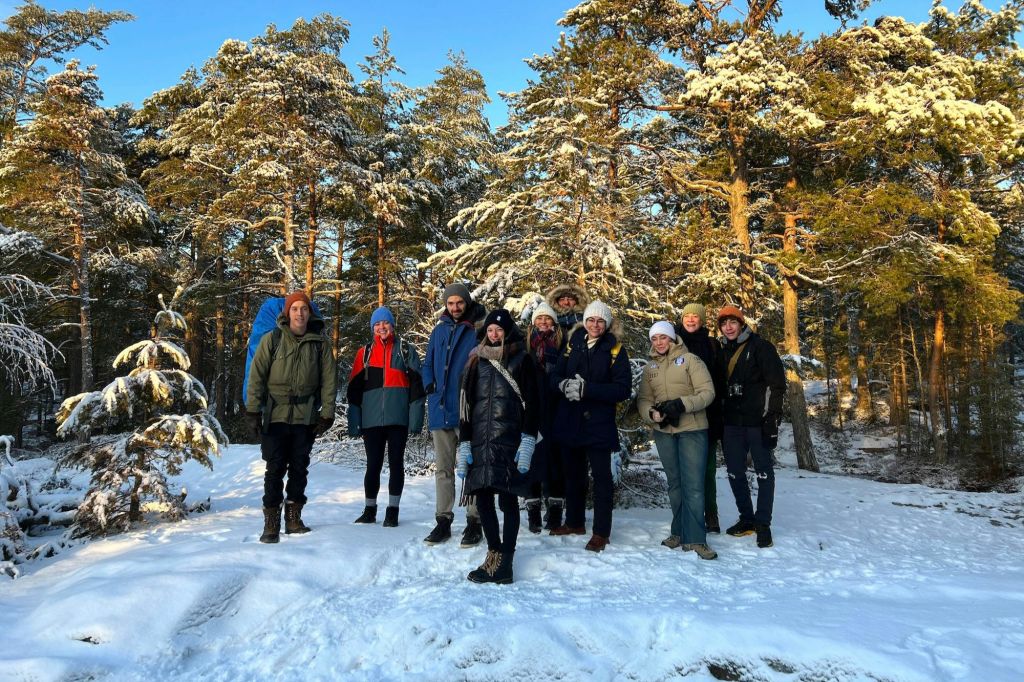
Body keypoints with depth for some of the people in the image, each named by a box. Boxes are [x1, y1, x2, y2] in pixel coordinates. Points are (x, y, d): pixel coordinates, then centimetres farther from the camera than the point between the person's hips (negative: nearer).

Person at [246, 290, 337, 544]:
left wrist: (326, 415, -1)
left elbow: (328, 380, 4)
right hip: (276, 415, -2)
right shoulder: (272, 339, 0)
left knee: (299, 469, 9)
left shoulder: (320, 343, 5)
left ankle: (293, 517, 20)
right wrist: (253, 410, -7)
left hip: (306, 417, 2)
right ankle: (271, 523, 5)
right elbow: (257, 375, -1)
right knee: (275, 469, -1)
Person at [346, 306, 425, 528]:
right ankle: (370, 510, 20)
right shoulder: (365, 353, 10)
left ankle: (393, 511, 12)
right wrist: (354, 422, 2)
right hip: (371, 418, 2)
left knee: (396, 463, 3)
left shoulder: (406, 351, 5)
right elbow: (355, 388, 9)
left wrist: (415, 418, -7)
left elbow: (416, 385, 1)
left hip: (398, 418, -1)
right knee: (373, 465, 6)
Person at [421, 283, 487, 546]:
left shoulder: (477, 331, -2)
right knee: (443, 469, 10)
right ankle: (443, 520, 18)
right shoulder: (440, 330, 12)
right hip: (440, 410, 5)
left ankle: (474, 521, 9)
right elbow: (428, 364, 19)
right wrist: (430, 385, 3)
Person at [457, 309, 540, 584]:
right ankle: (494, 552, 17)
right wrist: (464, 444, 5)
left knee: (508, 499, -3)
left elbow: (531, 403, -1)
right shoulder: (476, 360, 13)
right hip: (480, 440, 4)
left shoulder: (521, 360, 3)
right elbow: (466, 404, 12)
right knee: (483, 498, 5)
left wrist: (527, 442, -11)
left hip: (509, 440, -4)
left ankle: (505, 560, 2)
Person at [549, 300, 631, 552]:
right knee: (573, 473, 15)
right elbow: (554, 376, 6)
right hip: (569, 421, 4)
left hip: (599, 424, -4)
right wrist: (564, 384, -18)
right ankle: (574, 522, 31)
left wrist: (587, 389, -21)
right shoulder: (573, 344, 8)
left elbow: (623, 389, -13)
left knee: (601, 477, 0)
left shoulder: (615, 350, -4)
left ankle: (601, 532, 10)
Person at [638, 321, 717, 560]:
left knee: (693, 484, -7)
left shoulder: (689, 359, -3)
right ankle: (679, 532, 24)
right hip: (663, 431, 5)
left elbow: (707, 392, -9)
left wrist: (682, 404, -23)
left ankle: (695, 539, -2)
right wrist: (652, 413, -14)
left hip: (692, 429, -5)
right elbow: (643, 399, 8)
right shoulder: (650, 368, 12)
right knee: (675, 483, 13)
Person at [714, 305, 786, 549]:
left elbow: (777, 384, -8)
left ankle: (763, 524, 11)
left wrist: (772, 418, -15)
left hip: (758, 422, -6)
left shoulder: (760, 347, -4)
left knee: (764, 472, 2)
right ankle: (747, 519, 24)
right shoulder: (723, 352, 14)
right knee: (735, 473, 9)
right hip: (732, 423, 6)